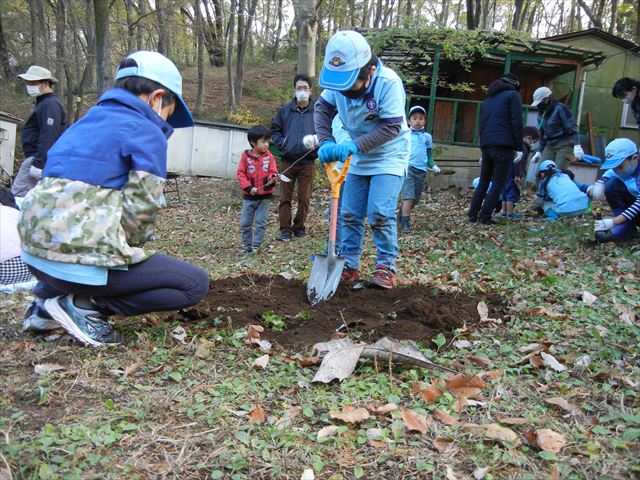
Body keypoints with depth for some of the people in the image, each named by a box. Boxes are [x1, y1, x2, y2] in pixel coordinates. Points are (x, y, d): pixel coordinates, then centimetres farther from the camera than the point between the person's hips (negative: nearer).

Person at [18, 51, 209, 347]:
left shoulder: (87, 122, 20)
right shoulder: (147, 132, -5)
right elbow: (140, 209, -13)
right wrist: (133, 248, 7)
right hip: (80, 258, -9)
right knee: (196, 284, 2)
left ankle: (49, 296, 17)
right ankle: (84, 304, -5)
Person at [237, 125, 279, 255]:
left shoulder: (269, 157, -1)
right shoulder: (246, 157, -5)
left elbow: (273, 172, -2)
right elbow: (241, 174, -5)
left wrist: (273, 179, -26)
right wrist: (249, 187, -16)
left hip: (265, 196, 0)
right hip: (249, 196, 0)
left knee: (261, 223, 1)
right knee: (245, 223, 5)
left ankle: (256, 246, 10)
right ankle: (247, 246, 18)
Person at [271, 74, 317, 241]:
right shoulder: (285, 110, 5)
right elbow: (275, 130, 13)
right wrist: (282, 144, 0)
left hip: (307, 162, -1)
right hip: (287, 161, 1)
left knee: (304, 198, 6)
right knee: (285, 198, 2)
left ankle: (299, 227, 21)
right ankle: (285, 229, 7)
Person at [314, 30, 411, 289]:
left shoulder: (388, 82, -29)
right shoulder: (337, 81, -14)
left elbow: (391, 127, -28)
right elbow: (322, 108, -1)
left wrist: (354, 145, -35)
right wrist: (326, 142, -17)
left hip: (389, 156, -5)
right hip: (359, 158, 6)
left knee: (380, 214, -15)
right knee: (349, 213, 6)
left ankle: (386, 266, 0)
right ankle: (350, 264, 18)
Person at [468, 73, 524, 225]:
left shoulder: (488, 99, 23)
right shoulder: (513, 95, 3)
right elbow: (516, 123, -7)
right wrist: (519, 148, -5)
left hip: (487, 145, 6)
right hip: (503, 146, -6)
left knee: (483, 182, 13)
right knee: (498, 183, -2)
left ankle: (473, 215, 8)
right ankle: (485, 217, -7)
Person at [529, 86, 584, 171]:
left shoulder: (560, 108, -7)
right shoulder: (541, 113, 15)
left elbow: (572, 127, -14)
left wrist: (577, 146, -24)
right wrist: (539, 152, 21)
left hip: (564, 146, -6)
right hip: (549, 146, 7)